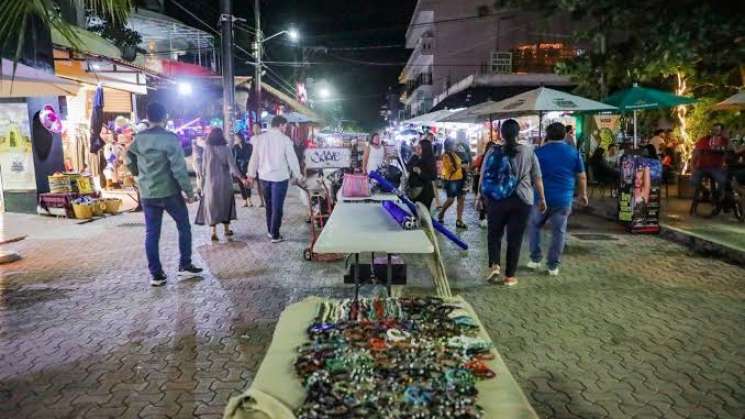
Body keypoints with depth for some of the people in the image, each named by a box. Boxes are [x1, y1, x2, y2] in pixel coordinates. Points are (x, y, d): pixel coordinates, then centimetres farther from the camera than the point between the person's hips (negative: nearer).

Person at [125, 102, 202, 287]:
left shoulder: (138, 139, 4)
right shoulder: (171, 138, -13)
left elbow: (129, 161, 14)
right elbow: (179, 168, -17)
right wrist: (189, 191, -10)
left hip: (147, 194, 5)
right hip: (170, 192, -4)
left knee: (151, 234, 8)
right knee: (184, 228, 13)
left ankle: (156, 274, 10)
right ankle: (185, 266, 13)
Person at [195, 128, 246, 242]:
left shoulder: (207, 149, -5)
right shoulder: (226, 149, -6)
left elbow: (204, 167, -1)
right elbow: (232, 166, -11)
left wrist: (203, 179, 10)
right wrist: (241, 178, -6)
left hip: (211, 182, 0)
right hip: (224, 182, 0)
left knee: (212, 206, 5)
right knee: (225, 204, 15)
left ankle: (213, 232, -1)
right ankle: (226, 229, 23)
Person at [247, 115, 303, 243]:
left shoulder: (260, 138, 1)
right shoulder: (285, 139, -10)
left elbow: (254, 157, 7)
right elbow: (292, 159, -7)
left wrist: (252, 174, 19)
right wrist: (297, 175, 6)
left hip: (264, 176, 5)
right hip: (280, 177, -5)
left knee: (269, 205, 19)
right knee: (277, 207, 2)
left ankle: (270, 230, 28)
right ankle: (275, 235, 5)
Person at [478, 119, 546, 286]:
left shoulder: (493, 151, -1)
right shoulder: (528, 152, 0)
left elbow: (483, 177, 2)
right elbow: (537, 178, 2)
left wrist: (480, 196, 12)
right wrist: (542, 199, 12)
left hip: (496, 199, 0)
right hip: (521, 201, 0)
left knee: (494, 234, 16)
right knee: (515, 238, 7)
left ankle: (494, 265, -2)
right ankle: (510, 276, 12)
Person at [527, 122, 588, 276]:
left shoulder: (539, 152, -3)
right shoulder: (574, 152, 3)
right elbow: (582, 177, 7)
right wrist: (583, 194, 18)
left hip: (542, 197, -1)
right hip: (564, 199, 1)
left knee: (534, 226, 17)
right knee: (559, 231, 8)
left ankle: (535, 259, 15)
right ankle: (553, 266, 11)